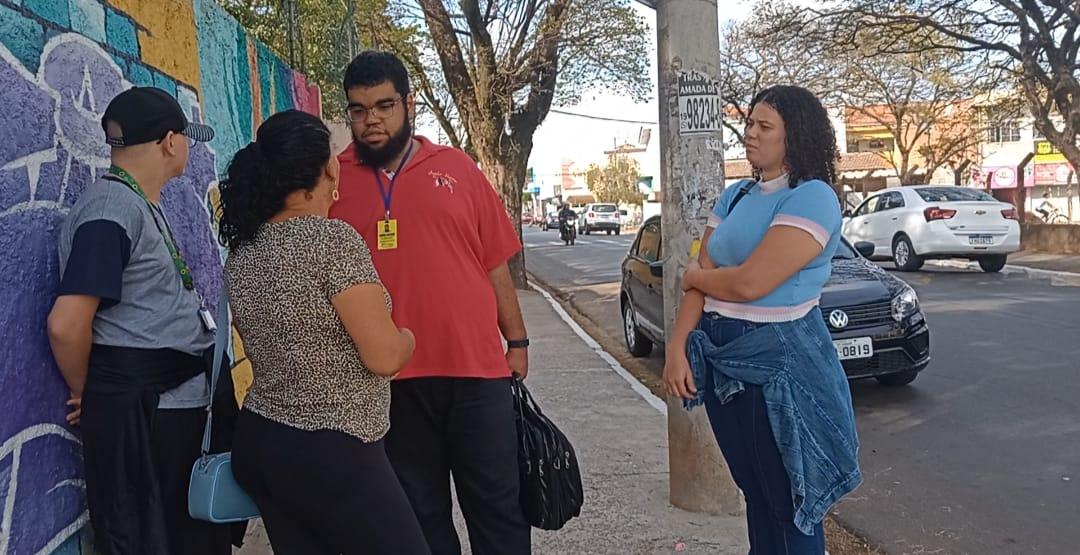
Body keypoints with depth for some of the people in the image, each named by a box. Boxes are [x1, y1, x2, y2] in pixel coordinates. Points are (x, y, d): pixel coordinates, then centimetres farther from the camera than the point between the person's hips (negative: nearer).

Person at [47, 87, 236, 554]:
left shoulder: (144, 204, 14)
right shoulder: (112, 209, -19)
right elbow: (67, 324, -23)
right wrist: (88, 396, -7)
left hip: (184, 399, 9)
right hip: (140, 409, -9)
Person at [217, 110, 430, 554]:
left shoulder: (239, 252, 6)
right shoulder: (333, 238, -18)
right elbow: (385, 357, -20)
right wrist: (406, 338, 3)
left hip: (257, 443, 8)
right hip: (332, 454, -8)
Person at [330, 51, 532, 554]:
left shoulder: (457, 167, 5)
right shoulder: (334, 179, 3)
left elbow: (495, 264, 7)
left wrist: (516, 342, 7)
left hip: (477, 367, 0)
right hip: (391, 378, 0)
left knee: (497, 503, 9)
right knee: (421, 512, 14)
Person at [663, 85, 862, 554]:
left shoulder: (813, 198, -15)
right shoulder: (734, 196, 10)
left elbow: (750, 283, -24)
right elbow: (702, 278, 5)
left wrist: (693, 275, -4)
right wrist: (677, 349, -8)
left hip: (780, 364, -7)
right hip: (721, 360, 7)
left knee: (789, 503, 7)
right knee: (753, 493, 19)